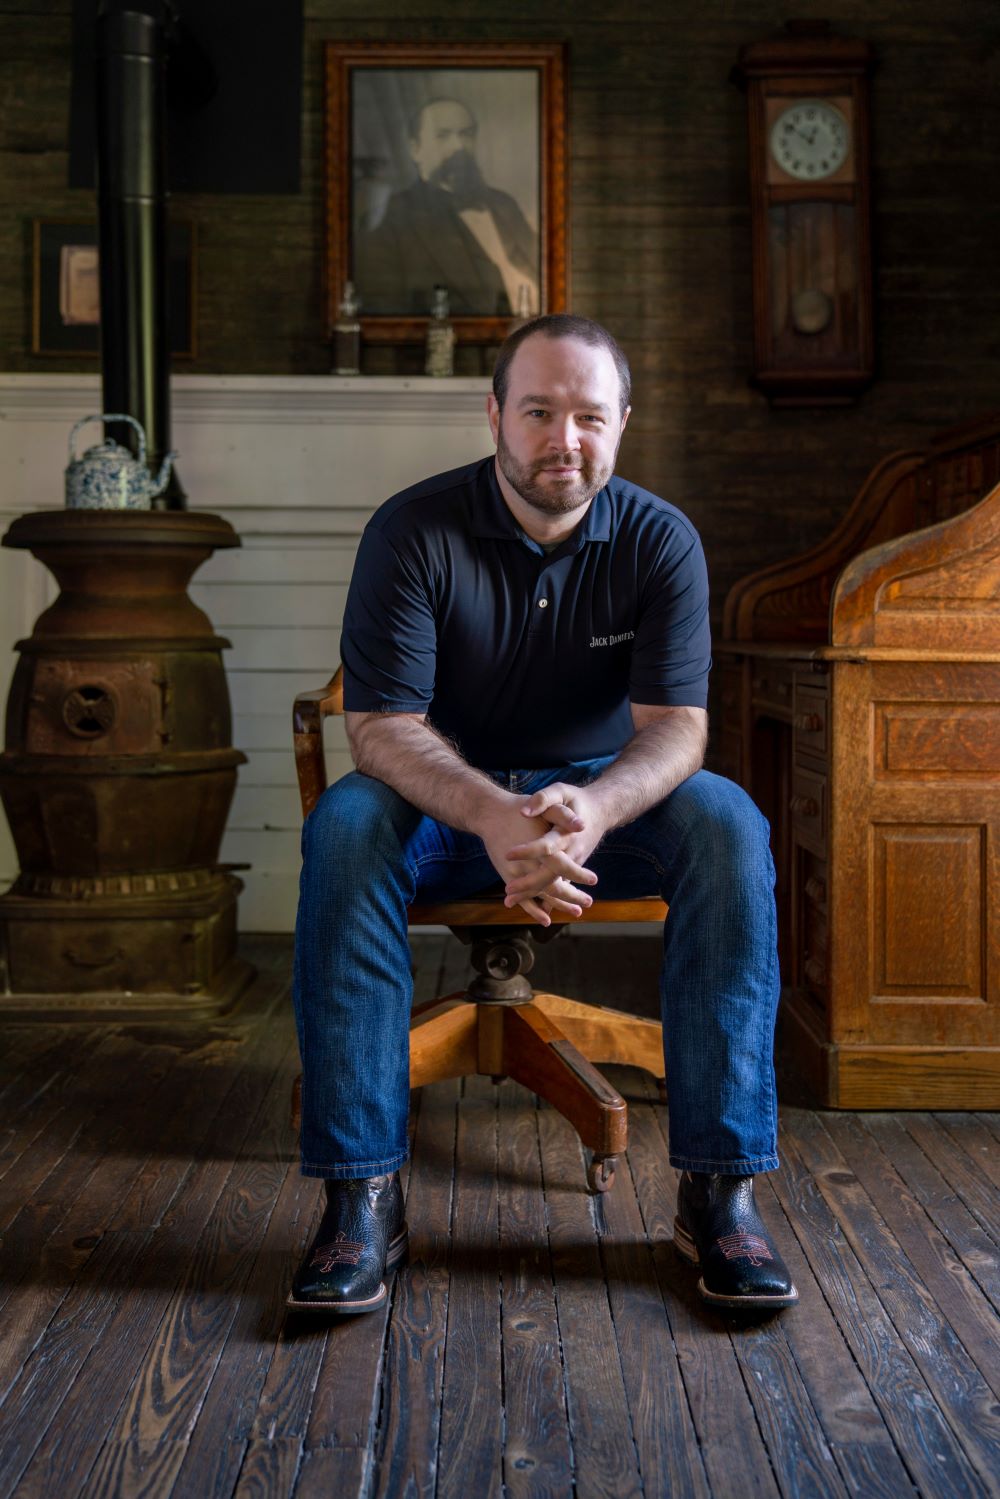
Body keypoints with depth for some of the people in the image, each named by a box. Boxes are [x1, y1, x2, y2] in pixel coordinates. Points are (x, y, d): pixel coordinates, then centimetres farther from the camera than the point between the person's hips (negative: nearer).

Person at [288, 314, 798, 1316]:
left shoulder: (660, 541, -6)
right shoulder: (413, 531, -12)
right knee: (344, 825, -33)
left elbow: (674, 724, -15)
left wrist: (592, 808, -39)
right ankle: (361, 1194, -28)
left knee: (727, 824, -29)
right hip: (447, 805, -1)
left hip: (603, 798, 1)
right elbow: (383, 727, -19)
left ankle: (718, 1187, -23)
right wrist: (494, 817, -40)